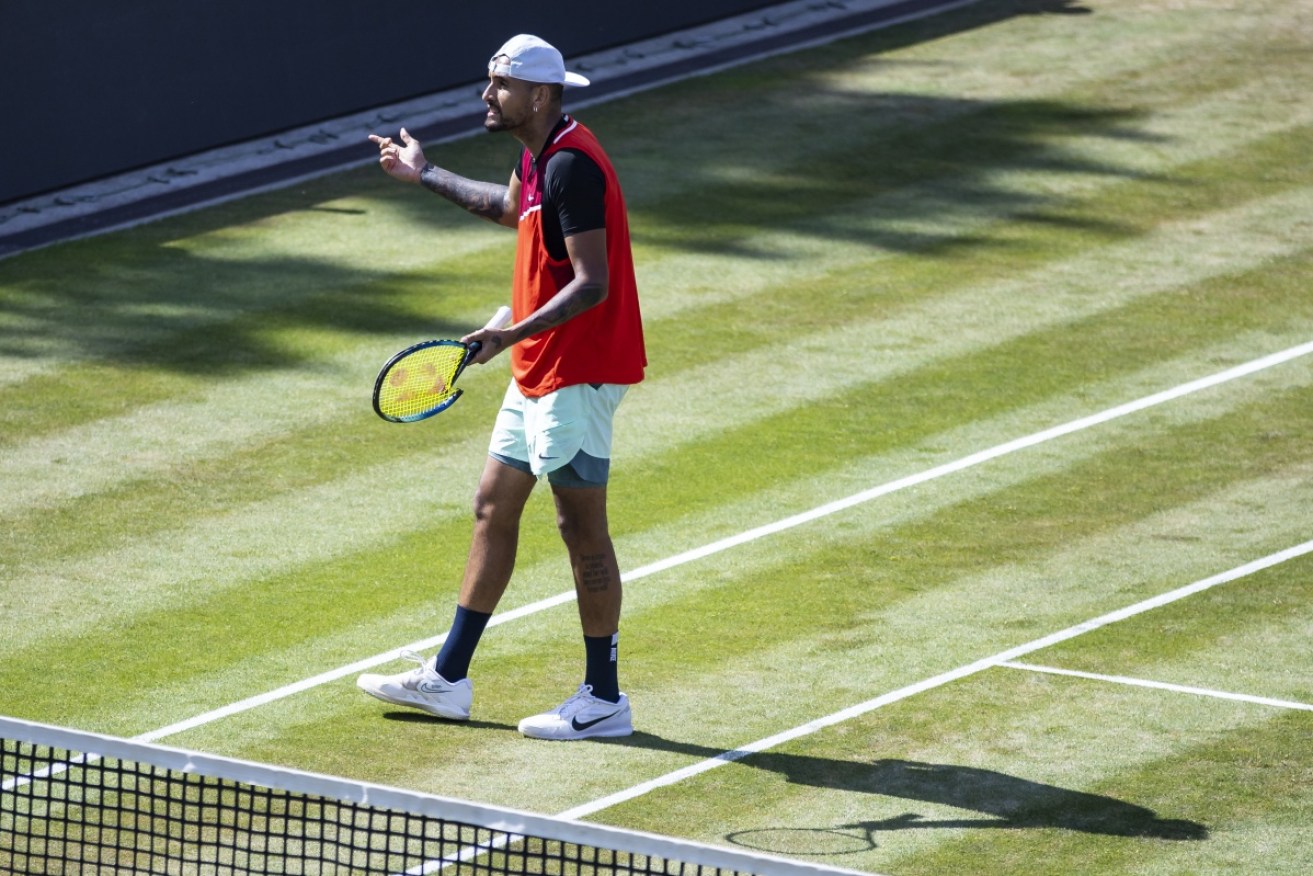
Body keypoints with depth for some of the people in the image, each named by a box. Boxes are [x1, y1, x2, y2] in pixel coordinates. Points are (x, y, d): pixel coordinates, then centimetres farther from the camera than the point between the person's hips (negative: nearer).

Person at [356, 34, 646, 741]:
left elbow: (592, 284, -26)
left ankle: (604, 701, 6)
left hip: (576, 376, -10)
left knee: (582, 528, -3)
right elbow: (509, 207, 34)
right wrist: (426, 175, 44)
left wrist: (515, 333, -32)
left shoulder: (571, 165, -22)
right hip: (537, 373, 10)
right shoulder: (538, 157, 10)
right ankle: (447, 678, 23)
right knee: (494, 509, 15)